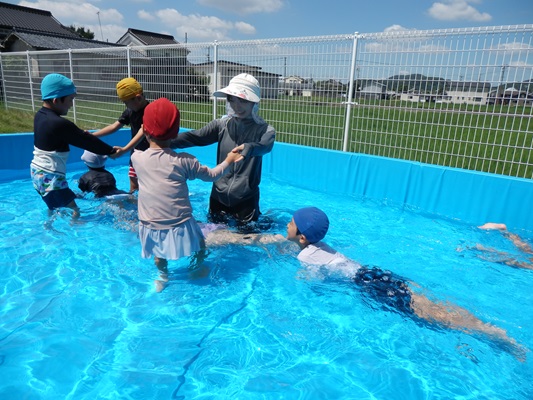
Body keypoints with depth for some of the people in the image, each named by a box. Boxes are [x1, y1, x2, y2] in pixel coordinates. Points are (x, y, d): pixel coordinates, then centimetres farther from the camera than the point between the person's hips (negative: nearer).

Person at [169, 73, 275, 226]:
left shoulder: (265, 129, -10)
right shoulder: (222, 124, -3)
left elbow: (265, 145, -31)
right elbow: (195, 137, -14)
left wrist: (249, 148, -55)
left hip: (246, 200, -3)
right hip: (218, 197, 3)